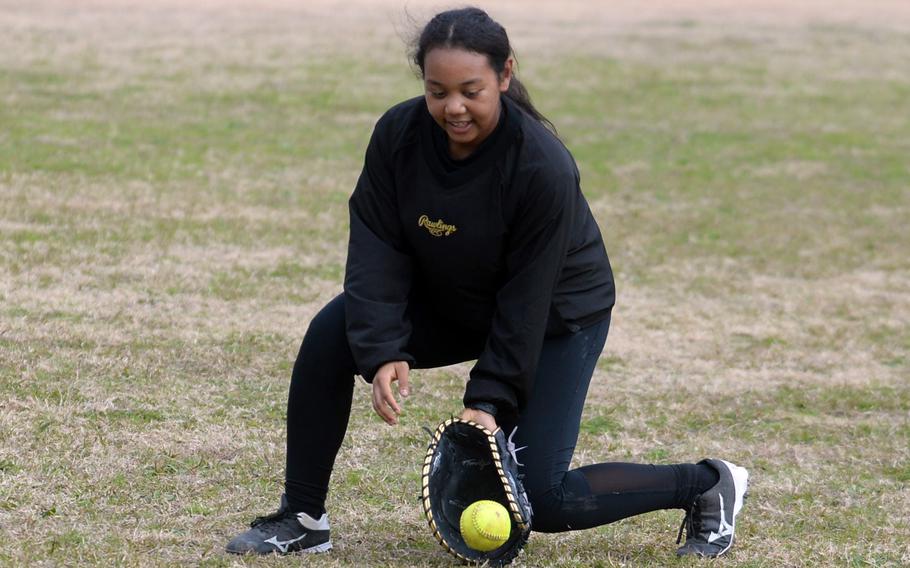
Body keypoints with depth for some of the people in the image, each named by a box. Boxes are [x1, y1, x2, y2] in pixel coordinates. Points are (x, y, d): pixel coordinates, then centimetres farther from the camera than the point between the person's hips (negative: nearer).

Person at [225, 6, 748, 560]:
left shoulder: (543, 168, -33)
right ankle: (303, 520, -4)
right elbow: (378, 246, -20)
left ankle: (710, 484, 9)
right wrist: (383, 352, -32)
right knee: (330, 338, -17)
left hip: (557, 313, -5)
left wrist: (490, 399, -26)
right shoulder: (399, 134, -20)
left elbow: (526, 297, -27)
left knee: (539, 498, -13)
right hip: (447, 297, 5)